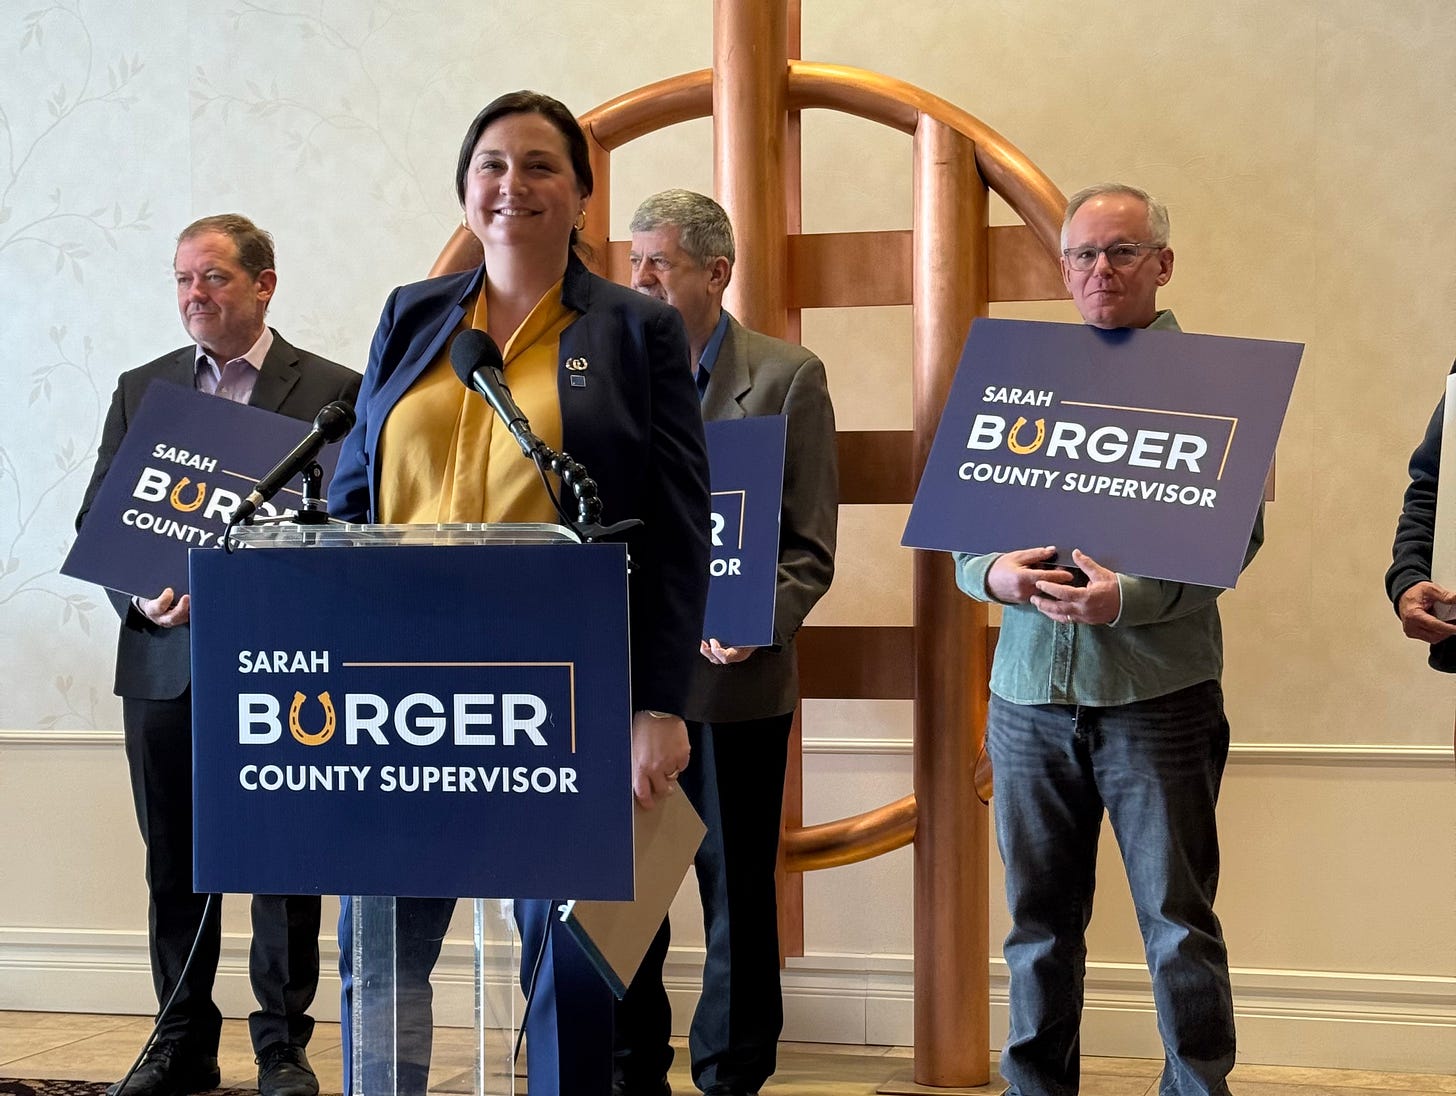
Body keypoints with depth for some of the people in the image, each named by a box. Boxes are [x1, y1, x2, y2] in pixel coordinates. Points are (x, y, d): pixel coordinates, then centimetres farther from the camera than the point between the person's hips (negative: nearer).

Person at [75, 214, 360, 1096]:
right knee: (174, 863, 9)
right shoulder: (142, 390, 12)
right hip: (165, 659, 3)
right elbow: (96, 522, 9)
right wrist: (142, 592, -11)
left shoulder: (334, 391, 1)